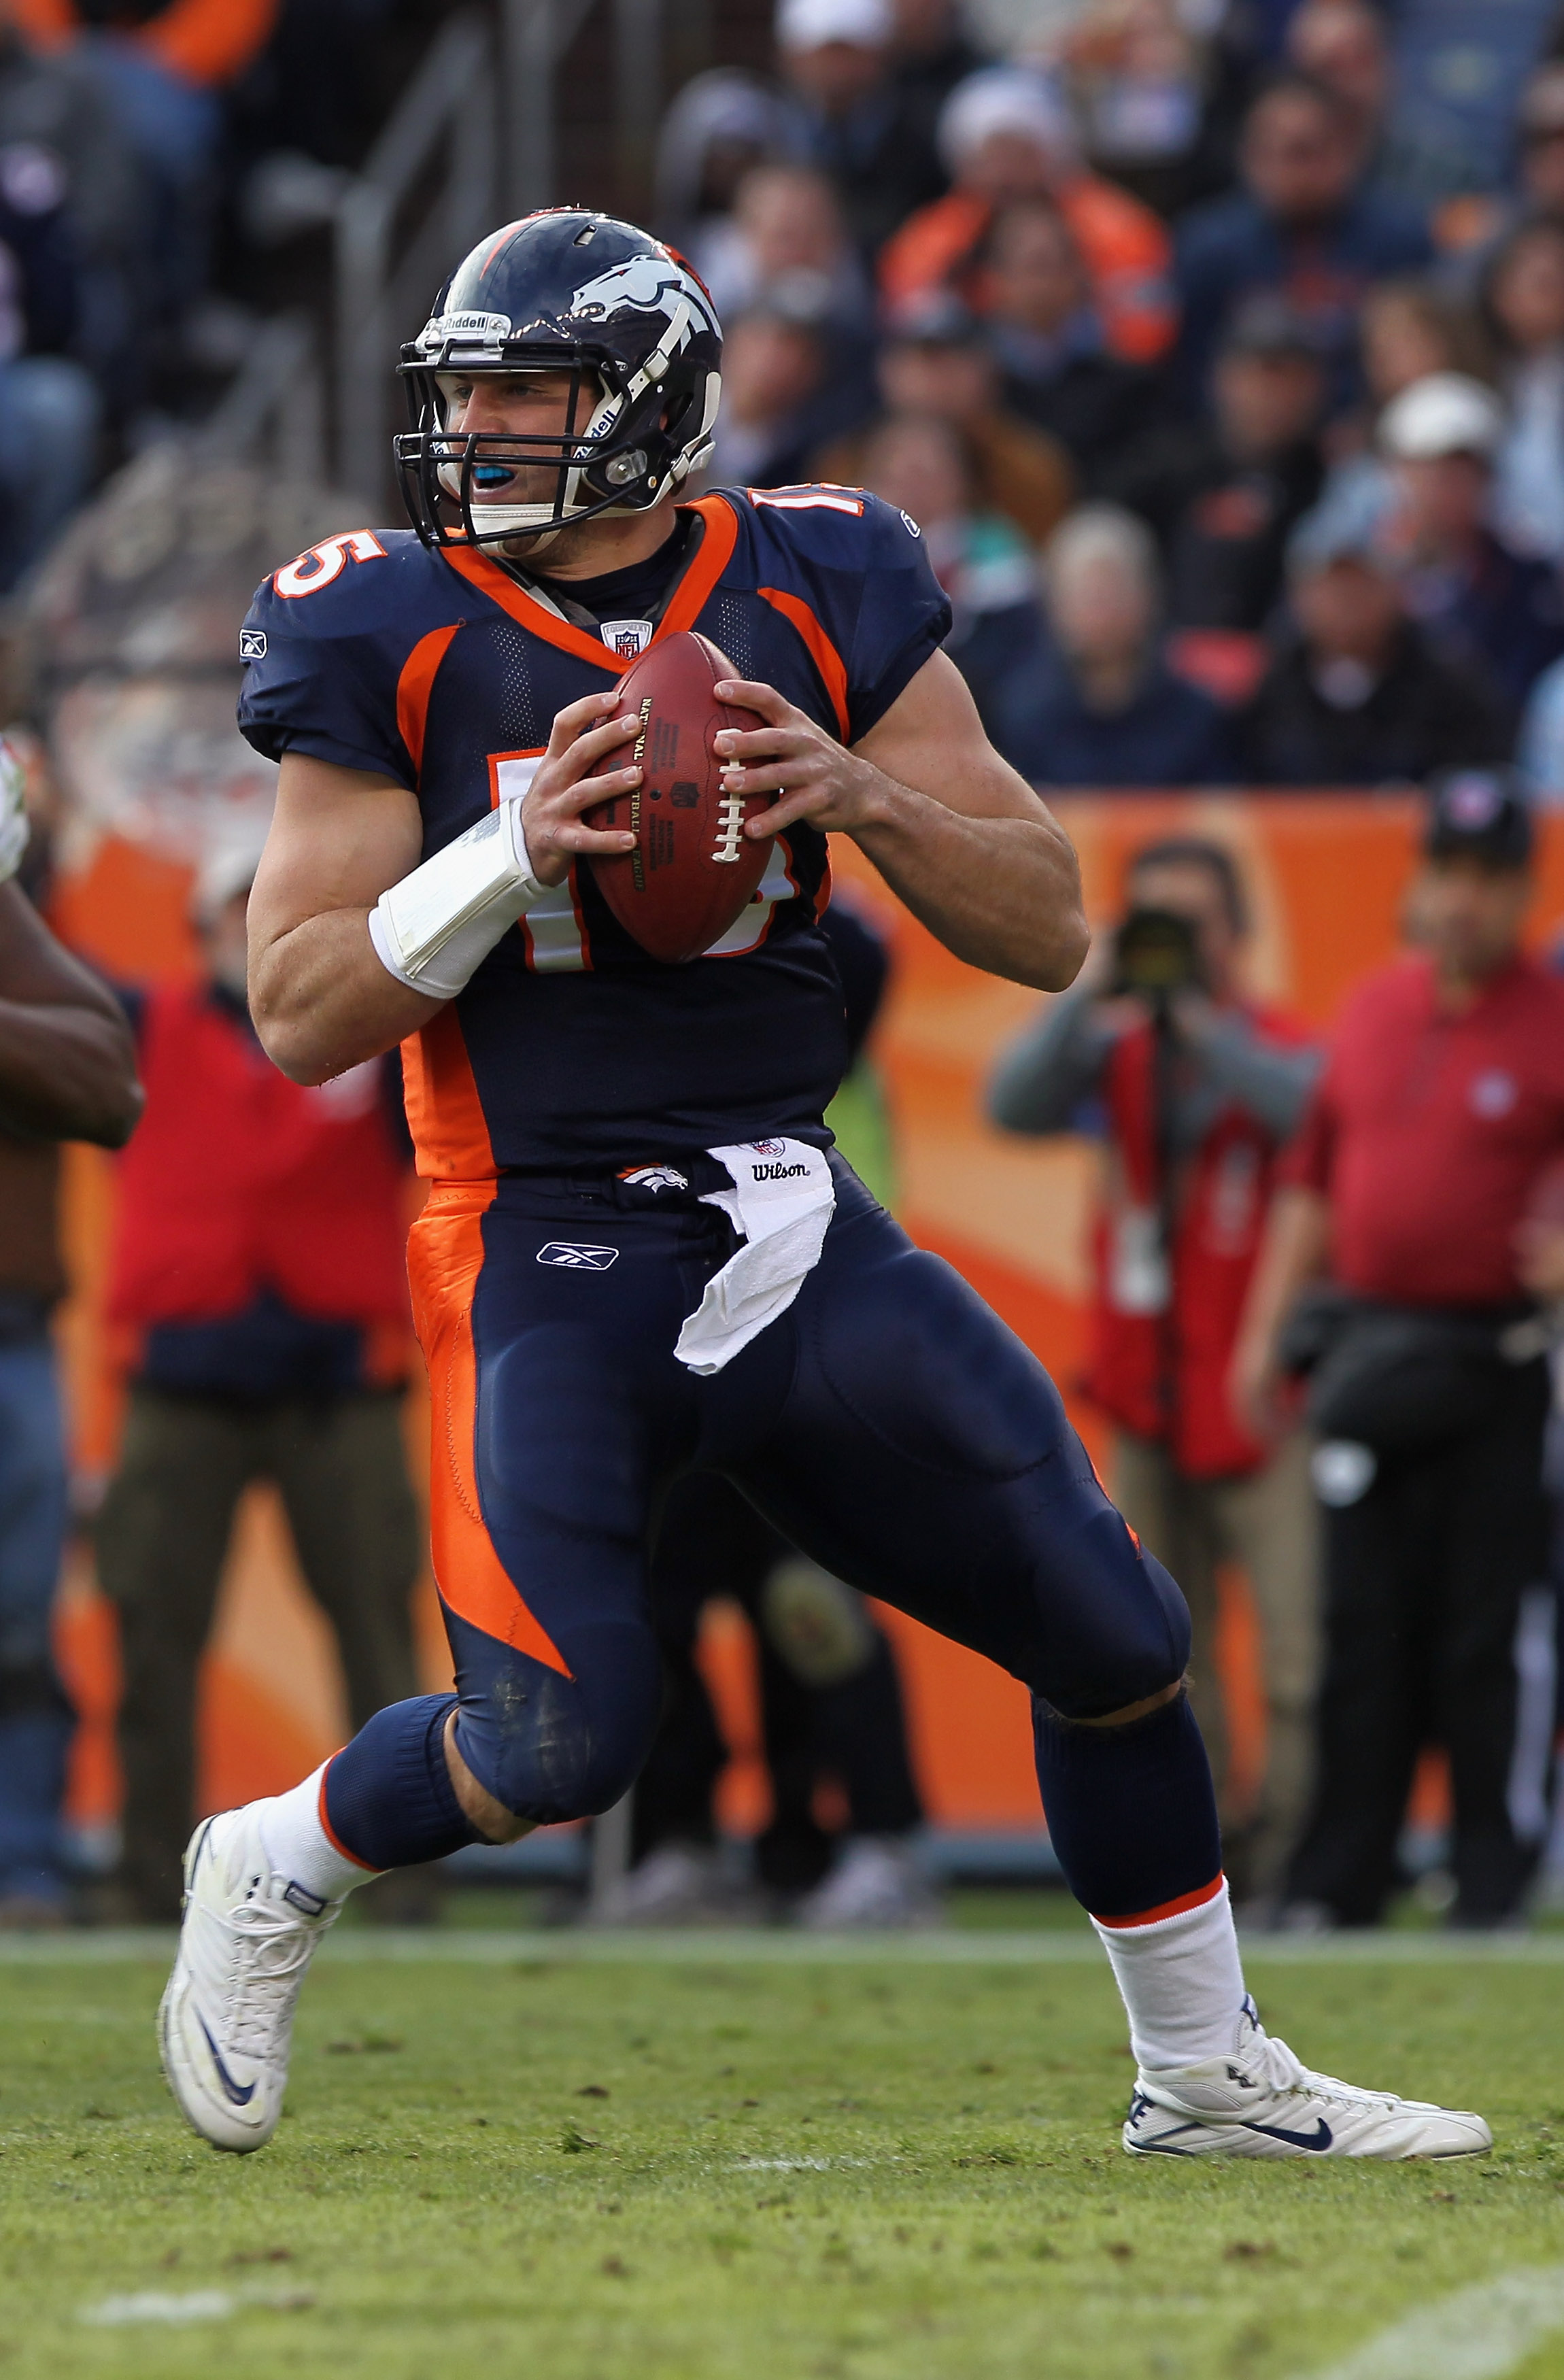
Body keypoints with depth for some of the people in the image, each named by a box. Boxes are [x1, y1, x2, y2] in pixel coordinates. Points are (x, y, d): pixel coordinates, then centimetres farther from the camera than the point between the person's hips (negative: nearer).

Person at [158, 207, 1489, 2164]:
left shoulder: (820, 594, 2)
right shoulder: (395, 637, -3)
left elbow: (1049, 932, 1)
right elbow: (297, 1015, -7)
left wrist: (859, 790, -17)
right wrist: (517, 850, -19)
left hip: (797, 1232, 4)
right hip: (545, 1255, -4)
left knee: (1113, 1641, 4)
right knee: (562, 1746, -17)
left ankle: (1205, 2074, 23)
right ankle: (267, 1874, 14)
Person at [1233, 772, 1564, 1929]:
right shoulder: (1372, 1011, 14)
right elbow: (1314, 1177, 18)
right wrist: (1266, 1330, 14)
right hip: (1370, 1352, 5)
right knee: (1363, 1628, 6)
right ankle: (1338, 1884, 10)